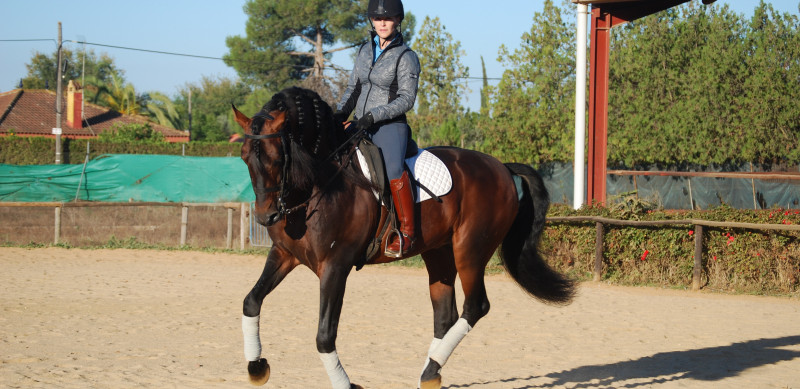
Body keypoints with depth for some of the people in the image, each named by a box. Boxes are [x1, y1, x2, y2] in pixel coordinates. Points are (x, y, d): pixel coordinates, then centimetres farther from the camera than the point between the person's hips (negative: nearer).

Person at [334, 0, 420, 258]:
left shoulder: (406, 57, -5)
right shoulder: (365, 51, 13)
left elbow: (406, 99, -10)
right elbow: (353, 87, 19)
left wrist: (374, 115, -20)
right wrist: (341, 111, 1)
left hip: (390, 126, -7)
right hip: (360, 126, 7)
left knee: (393, 170, -34)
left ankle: (407, 232, -26)